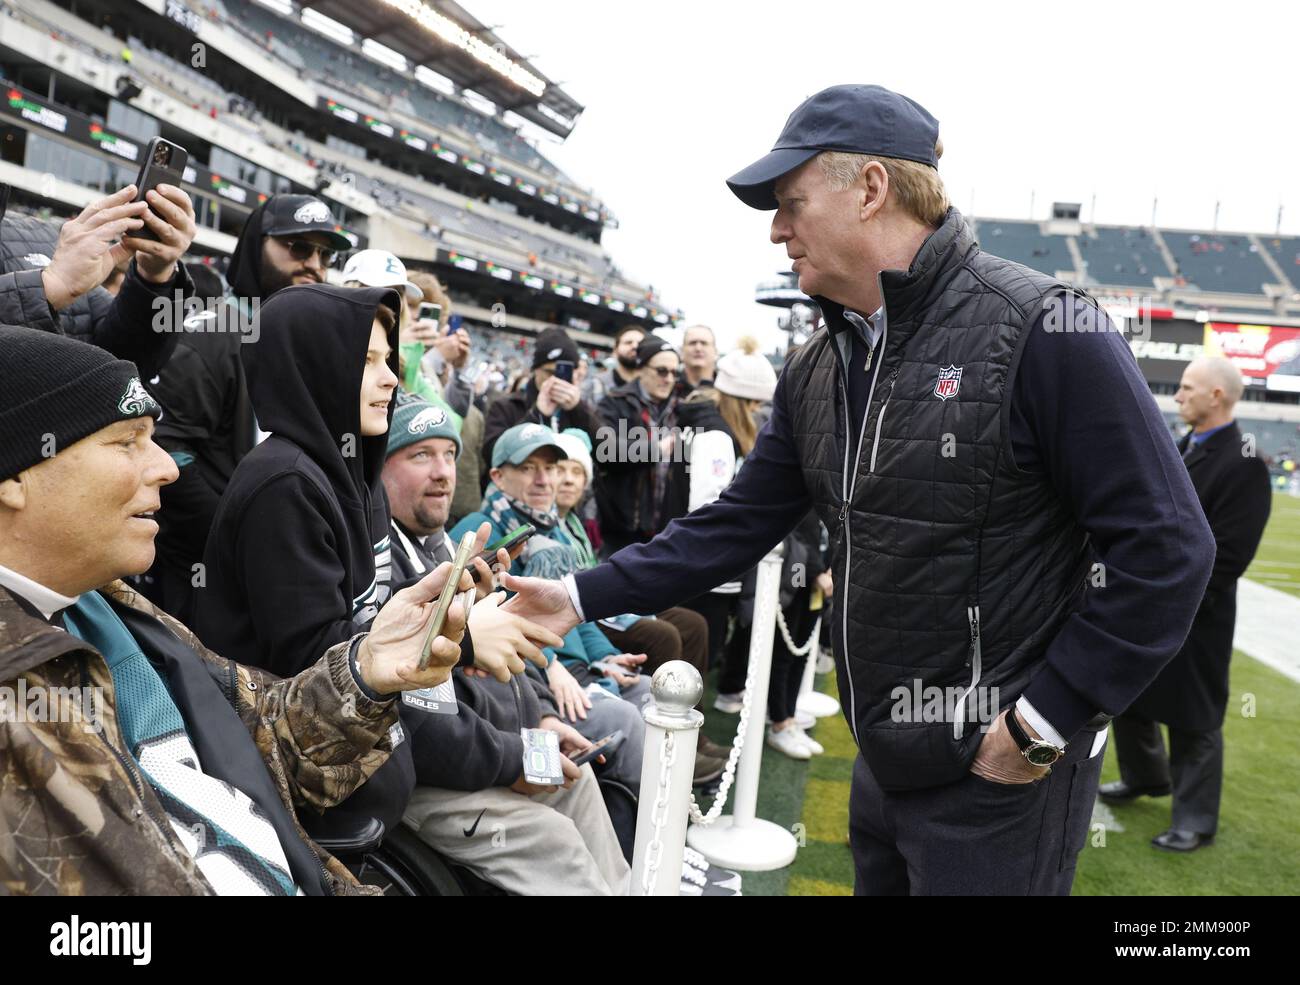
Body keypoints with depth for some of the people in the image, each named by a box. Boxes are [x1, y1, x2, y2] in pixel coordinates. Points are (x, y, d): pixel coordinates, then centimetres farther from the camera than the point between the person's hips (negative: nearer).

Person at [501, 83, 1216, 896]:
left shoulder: (1042, 330, -18)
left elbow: (1167, 547, -18)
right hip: (884, 763, 7)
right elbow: (740, 525, 5)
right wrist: (585, 598, 1)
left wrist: (1046, 720, -18)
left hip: (1002, 773, -7)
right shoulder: (819, 371, 4)